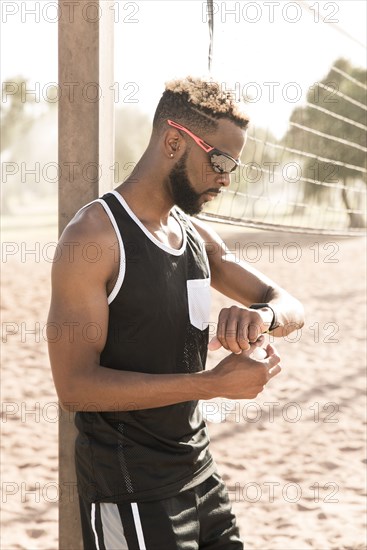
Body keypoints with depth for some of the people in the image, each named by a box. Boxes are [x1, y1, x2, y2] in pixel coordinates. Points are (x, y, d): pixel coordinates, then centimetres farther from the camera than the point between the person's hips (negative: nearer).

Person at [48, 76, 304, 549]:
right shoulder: (94, 235, -16)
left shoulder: (197, 235, 8)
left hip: (199, 471, 8)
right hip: (129, 494, -7)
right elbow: (75, 386, -22)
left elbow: (289, 307, 13)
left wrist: (263, 315, -13)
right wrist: (214, 383, -26)